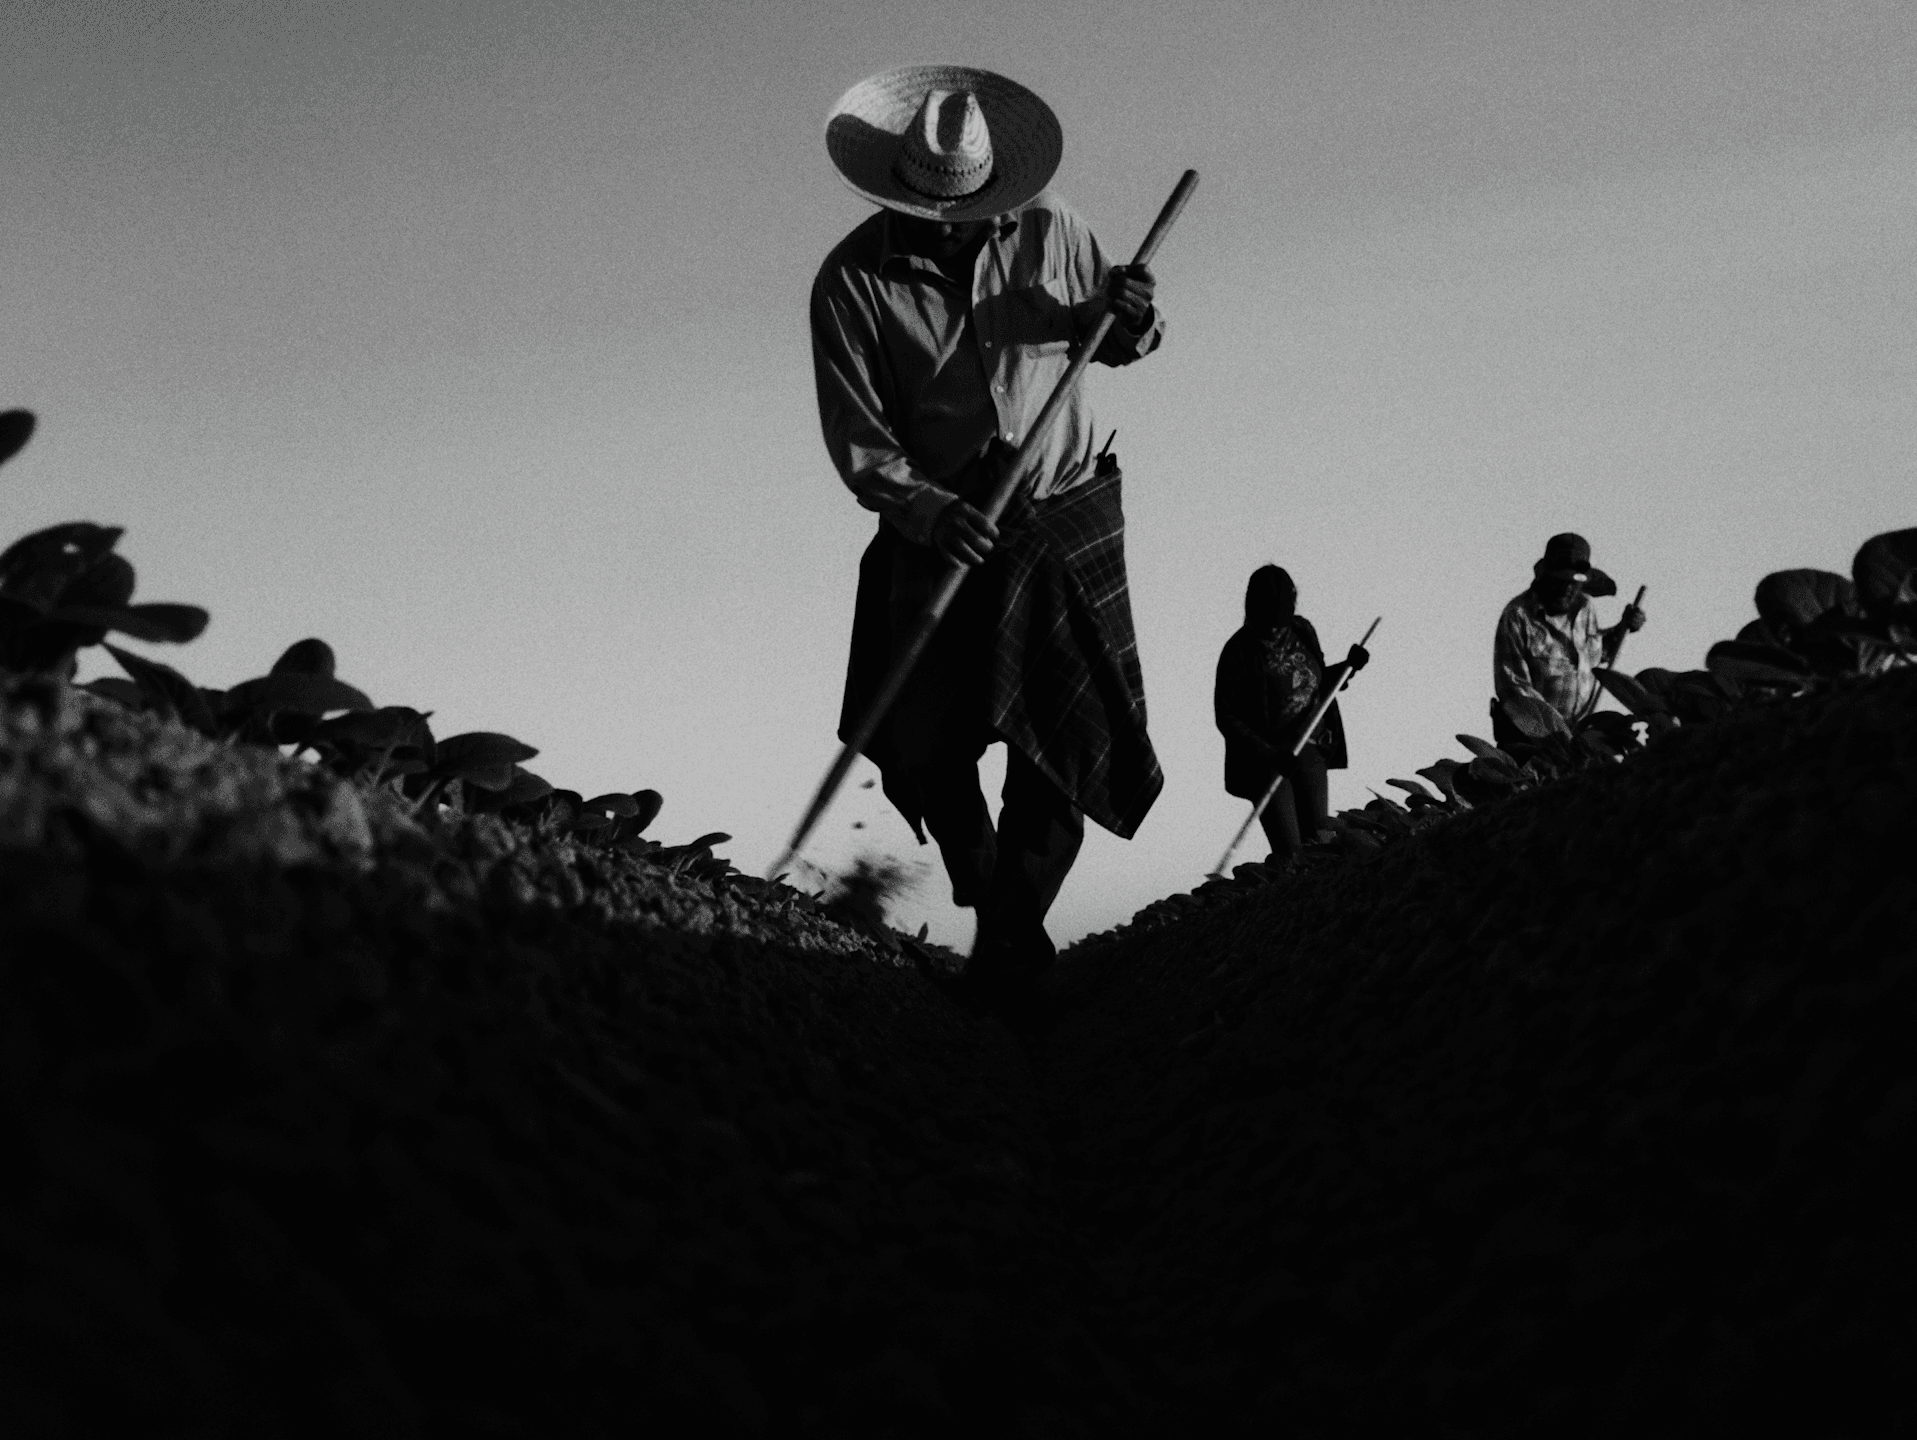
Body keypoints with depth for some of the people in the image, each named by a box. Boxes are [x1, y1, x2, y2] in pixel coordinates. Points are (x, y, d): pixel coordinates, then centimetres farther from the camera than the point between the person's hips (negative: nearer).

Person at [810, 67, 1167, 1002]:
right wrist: (929, 510, -28)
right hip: (938, 531, 0)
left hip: (1064, 522, 1)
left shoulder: (1048, 231, -2)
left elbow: (1109, 342, 14)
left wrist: (1132, 319, -10)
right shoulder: (852, 282, -8)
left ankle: (1010, 944, 8)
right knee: (924, 752, -1)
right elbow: (859, 443, -11)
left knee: (1065, 746, -4)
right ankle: (986, 899, 24)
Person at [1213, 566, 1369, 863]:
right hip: (1265, 760, -5)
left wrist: (1348, 666, -2)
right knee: (1290, 854, -8)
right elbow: (1226, 717, -13)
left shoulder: (1302, 631, 0)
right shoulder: (1239, 652, -17)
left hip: (1309, 752, 5)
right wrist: (1270, 755, -21)